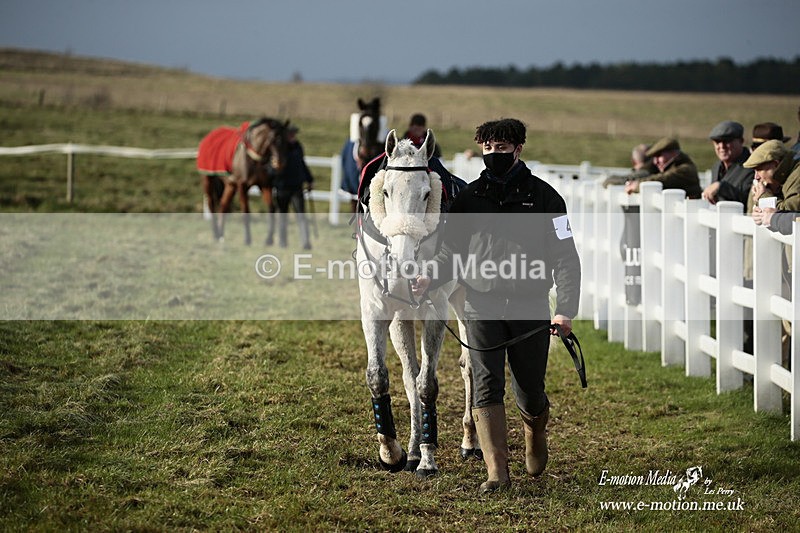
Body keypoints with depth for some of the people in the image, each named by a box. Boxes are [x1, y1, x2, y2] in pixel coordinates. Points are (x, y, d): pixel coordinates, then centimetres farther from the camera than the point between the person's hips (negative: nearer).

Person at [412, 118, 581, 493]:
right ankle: (497, 473, -8)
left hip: (530, 306, -1)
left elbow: (565, 257, 0)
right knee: (486, 386, -10)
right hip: (482, 305, 1)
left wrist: (566, 311, -11)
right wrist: (430, 278, -11)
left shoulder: (543, 196, 2)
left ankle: (535, 434, 41)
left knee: (529, 393, 6)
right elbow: (451, 250, 10)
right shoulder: (469, 197, 8)